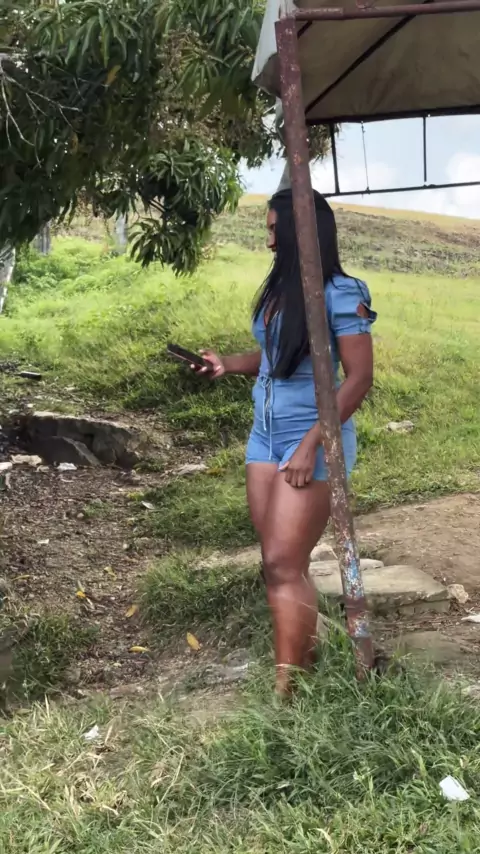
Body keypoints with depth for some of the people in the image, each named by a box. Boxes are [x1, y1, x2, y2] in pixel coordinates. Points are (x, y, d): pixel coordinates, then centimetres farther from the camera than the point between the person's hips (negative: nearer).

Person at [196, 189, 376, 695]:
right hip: (265, 434, 7)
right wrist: (230, 365, 3)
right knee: (280, 562, 9)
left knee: (282, 564, -8)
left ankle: (287, 688, 0)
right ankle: (305, 654, 25)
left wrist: (312, 444, -20)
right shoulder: (279, 288, 7)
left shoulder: (340, 293, -14)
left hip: (312, 438, -7)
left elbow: (359, 377, -16)